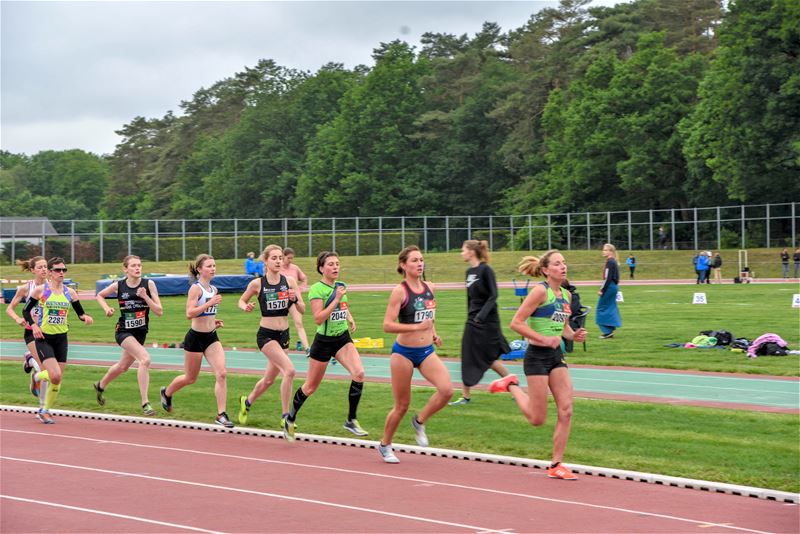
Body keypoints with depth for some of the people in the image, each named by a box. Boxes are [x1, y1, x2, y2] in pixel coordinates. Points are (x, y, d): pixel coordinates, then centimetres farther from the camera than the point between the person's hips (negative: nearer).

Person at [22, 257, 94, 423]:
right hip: (44, 338, -4)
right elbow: (26, 311, 1)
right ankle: (38, 376, 15)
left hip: (61, 339, 4)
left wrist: (85, 317, -14)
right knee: (55, 376, -19)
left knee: (57, 380, 4)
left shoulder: (70, 292, 4)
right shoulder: (40, 290, -5)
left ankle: (45, 411, 22)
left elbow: (80, 312, 9)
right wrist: (33, 325, -15)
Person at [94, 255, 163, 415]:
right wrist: (107, 308, -4)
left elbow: (159, 312, -10)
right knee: (145, 359, -26)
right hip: (123, 331, -4)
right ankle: (145, 403, -24)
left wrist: (145, 297, -23)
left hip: (141, 332, 4)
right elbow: (100, 295, 14)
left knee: (123, 366, 23)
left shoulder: (148, 284, -7)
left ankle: (100, 386, 52)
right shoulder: (118, 286, -7)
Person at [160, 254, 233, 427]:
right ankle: (166, 393, 41)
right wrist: (209, 303, -29)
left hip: (211, 337, 6)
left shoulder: (214, 290, 10)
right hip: (196, 337, -6)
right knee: (190, 378, 11)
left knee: (222, 374, -13)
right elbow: (189, 314, -24)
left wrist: (213, 322, 9)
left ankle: (221, 414, -12)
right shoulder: (195, 288, -13)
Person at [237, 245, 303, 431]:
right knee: (289, 370, -24)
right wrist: (246, 307, -11)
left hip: (283, 335, 5)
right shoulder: (257, 284, -7)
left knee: (269, 380, 18)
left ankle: (247, 401, 47)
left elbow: (302, 310, 1)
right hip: (266, 335, -5)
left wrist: (295, 299, -19)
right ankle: (285, 416, -14)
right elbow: (241, 300, 10)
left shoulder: (289, 281, 0)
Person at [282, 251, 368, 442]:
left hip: (343, 339, 5)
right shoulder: (317, 289, -15)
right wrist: (336, 300, -27)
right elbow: (318, 318, -25)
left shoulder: (341, 286, 6)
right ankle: (290, 419, 32)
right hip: (324, 341, -5)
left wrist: (350, 318, 8)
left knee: (359, 373, -19)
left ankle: (351, 421, -9)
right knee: (311, 387, 7)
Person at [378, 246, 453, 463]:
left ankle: (419, 421, 8)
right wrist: (416, 327, -28)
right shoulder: (400, 291, -13)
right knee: (402, 406, 4)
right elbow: (387, 325, -19)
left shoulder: (429, 288, 5)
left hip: (427, 352, 5)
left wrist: (433, 333, 10)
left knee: (447, 390, -18)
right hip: (404, 353, -5)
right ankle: (385, 445, 27)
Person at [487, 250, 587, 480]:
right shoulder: (541, 291, -13)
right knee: (538, 419, 0)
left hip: (557, 356, 7)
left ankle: (556, 465, 5)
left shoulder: (566, 295, 9)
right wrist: (544, 339, -20)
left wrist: (573, 335, 2)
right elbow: (516, 323, -16)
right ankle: (512, 386, 26)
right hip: (537, 356, -7)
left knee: (566, 411, -3)